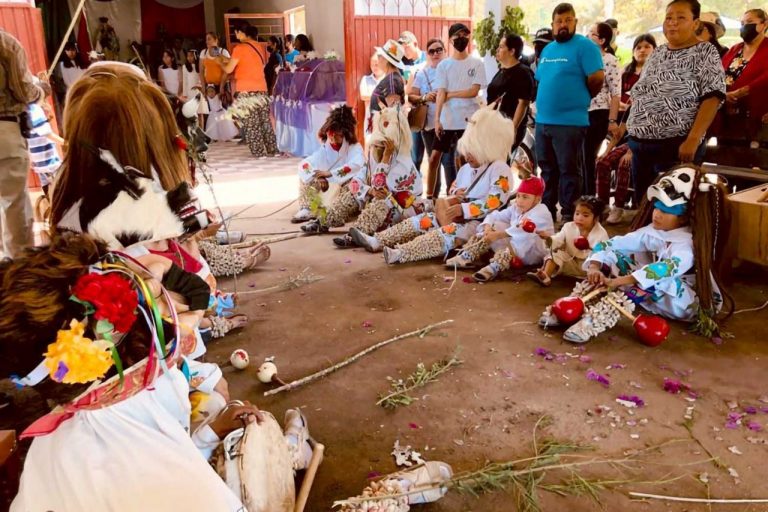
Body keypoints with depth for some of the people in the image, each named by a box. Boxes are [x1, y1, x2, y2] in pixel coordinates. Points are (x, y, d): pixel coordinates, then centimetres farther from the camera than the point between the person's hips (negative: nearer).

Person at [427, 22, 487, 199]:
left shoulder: (477, 64, 3)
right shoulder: (443, 65, 5)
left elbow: (473, 92, -8)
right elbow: (440, 93, -5)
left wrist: (450, 94, -6)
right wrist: (437, 119, -15)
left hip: (469, 121, -1)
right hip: (447, 121, 1)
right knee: (434, 158, 0)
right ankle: (430, 197, 11)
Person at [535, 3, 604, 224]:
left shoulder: (585, 46, -6)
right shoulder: (547, 49, 17)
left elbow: (597, 78, -12)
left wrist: (580, 98, 2)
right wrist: (545, 104, 16)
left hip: (570, 121, -7)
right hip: (543, 120, 8)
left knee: (569, 171, -1)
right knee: (547, 170, 14)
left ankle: (569, 216, 5)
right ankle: (547, 211, 24)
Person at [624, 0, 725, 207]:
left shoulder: (705, 53, -3)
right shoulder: (656, 53, 15)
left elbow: (712, 99, -12)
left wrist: (693, 140, -21)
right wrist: (633, 139, 12)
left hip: (677, 146, -6)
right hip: (640, 145, 6)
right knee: (642, 203, 10)